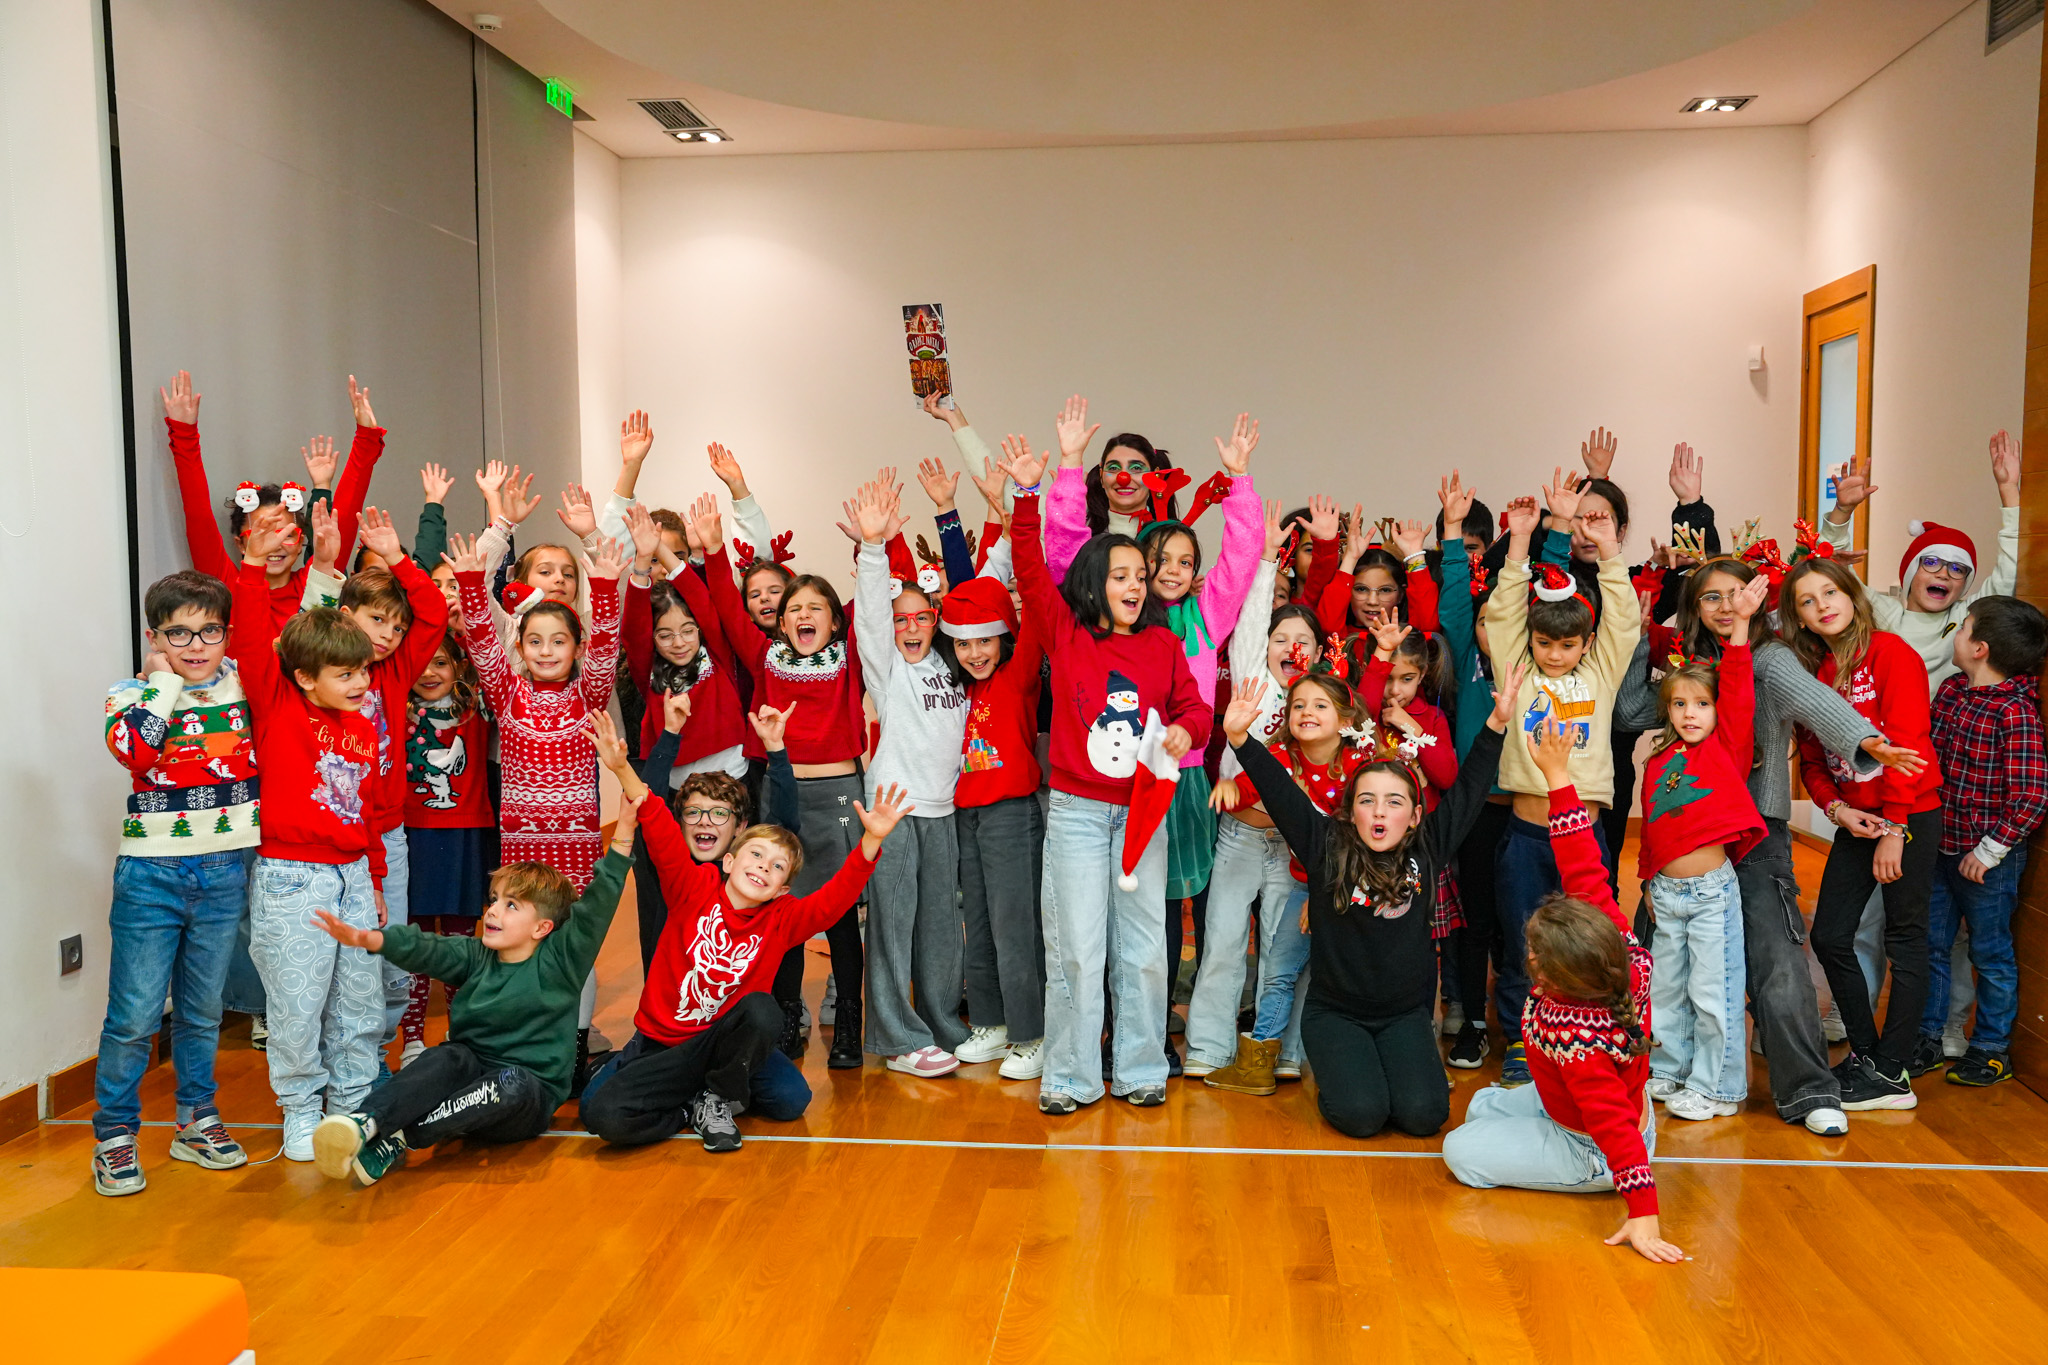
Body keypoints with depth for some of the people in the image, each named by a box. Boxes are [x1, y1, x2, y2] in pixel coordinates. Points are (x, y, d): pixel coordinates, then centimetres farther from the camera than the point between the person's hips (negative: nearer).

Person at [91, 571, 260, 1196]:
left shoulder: (244, 684, 4)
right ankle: (115, 1135, 15)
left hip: (225, 873, 3)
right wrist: (165, 680, -15)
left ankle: (197, 1122, 28)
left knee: (203, 1009, 15)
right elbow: (131, 748, -23)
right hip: (151, 874, -3)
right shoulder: (131, 694, -4)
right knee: (134, 1015, 0)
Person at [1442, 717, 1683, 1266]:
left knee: (1460, 1151, -3)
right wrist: (1558, 775, -22)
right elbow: (1585, 872, -21)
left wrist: (1644, 1216, -41)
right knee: (1482, 1106, 22)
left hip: (1592, 1154, -9)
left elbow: (1617, 1128, -42)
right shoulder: (1619, 947, -23)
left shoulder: (1574, 1040, -42)